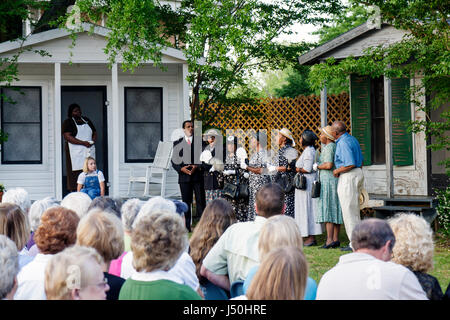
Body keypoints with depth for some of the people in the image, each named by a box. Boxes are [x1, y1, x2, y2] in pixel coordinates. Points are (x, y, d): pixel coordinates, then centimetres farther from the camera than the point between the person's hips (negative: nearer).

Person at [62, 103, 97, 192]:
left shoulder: (87, 121, 20)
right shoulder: (68, 122, 1)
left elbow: (94, 133, 22)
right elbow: (67, 137, -12)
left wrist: (93, 141, -2)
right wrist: (83, 143, -18)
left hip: (88, 151, 5)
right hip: (75, 153, -5)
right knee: (75, 174, -10)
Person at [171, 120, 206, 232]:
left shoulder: (200, 142, 8)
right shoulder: (178, 143, 10)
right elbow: (174, 161, 8)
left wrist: (197, 167, -11)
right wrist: (181, 169, -10)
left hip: (198, 175, -1)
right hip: (184, 176, 1)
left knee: (200, 201, -2)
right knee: (186, 201, 2)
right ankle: (186, 226, 5)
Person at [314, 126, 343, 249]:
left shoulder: (328, 148, -13)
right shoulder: (336, 146, 15)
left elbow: (329, 165, -24)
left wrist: (317, 166, -8)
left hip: (328, 181, -9)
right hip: (336, 180, 9)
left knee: (327, 210, -10)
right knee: (335, 211, 8)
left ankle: (330, 240, -14)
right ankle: (336, 239, 8)